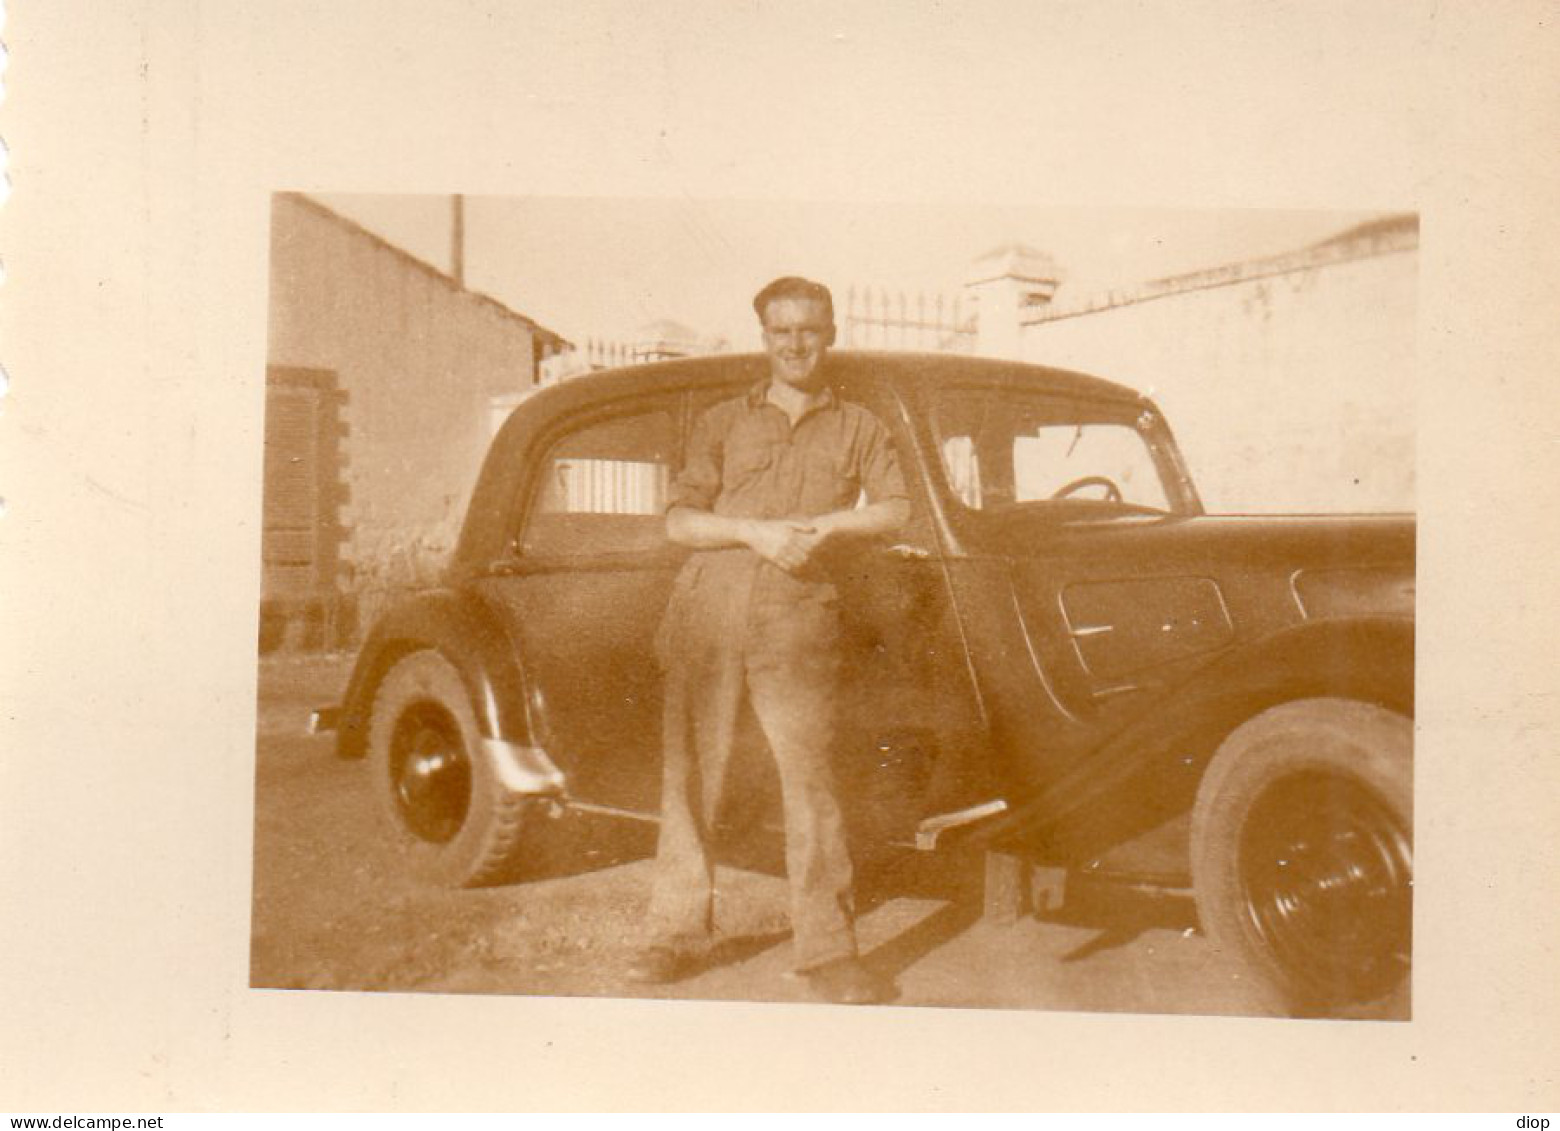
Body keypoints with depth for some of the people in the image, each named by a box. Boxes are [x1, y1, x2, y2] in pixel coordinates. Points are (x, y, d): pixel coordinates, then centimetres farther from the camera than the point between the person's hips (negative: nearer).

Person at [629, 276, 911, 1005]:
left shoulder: (857, 427, 16)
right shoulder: (724, 422, 16)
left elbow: (894, 509, 5)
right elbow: (679, 519, 7)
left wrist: (826, 523, -10)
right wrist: (752, 531, -9)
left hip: (796, 625, -1)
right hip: (706, 618, 1)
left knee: (810, 782, -5)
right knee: (689, 777, 3)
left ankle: (827, 951, 1)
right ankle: (677, 934, 14)